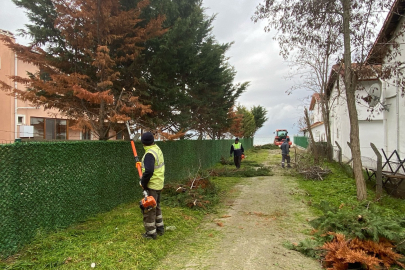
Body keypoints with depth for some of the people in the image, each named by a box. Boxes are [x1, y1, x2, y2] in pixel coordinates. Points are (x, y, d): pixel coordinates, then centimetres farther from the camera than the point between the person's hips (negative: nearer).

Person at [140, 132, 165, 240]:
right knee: (156, 207, 23)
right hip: (159, 184, 9)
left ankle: (151, 233, 16)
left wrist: (143, 183, -17)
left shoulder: (149, 154, -23)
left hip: (151, 186, -9)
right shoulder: (157, 149, 5)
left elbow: (149, 171, -31)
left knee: (148, 209, 5)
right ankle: (160, 228, 35)